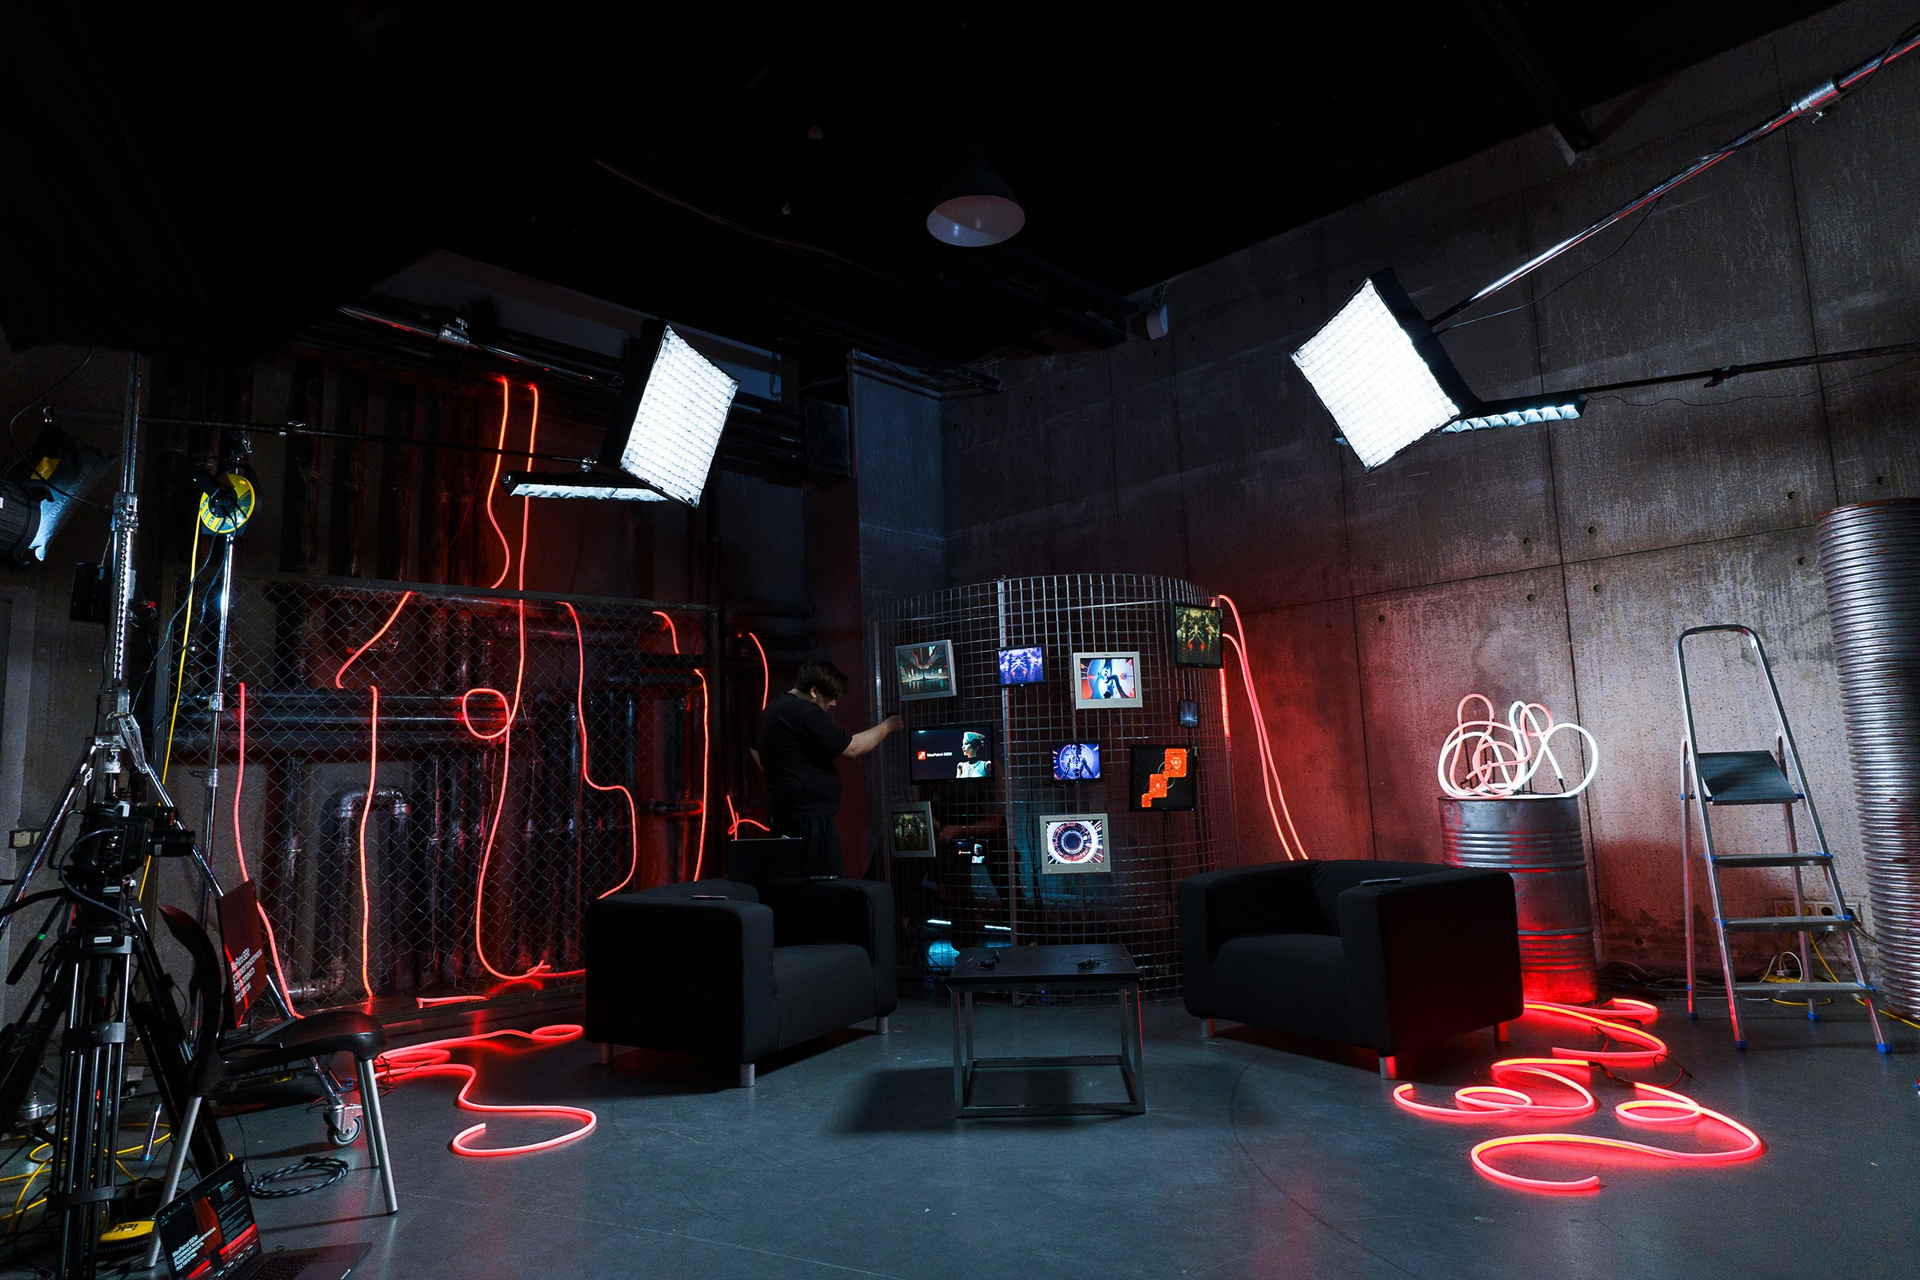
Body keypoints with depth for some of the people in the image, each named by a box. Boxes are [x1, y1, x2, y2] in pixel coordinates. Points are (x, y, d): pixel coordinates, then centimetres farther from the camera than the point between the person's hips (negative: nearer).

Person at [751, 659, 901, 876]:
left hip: (781, 813, 11)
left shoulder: (772, 709, 16)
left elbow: (756, 751, 31)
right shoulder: (804, 713, -17)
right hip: (809, 816, -11)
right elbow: (851, 749, -17)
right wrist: (886, 726, -5)